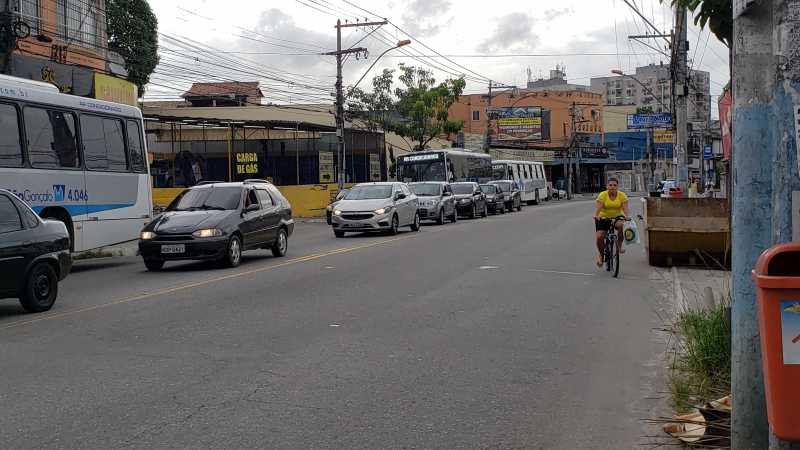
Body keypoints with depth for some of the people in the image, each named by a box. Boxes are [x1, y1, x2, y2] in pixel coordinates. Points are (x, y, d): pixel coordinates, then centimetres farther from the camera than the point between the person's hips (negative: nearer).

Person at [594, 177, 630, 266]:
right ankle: (601, 254, 15)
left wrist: (627, 216, -39)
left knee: (621, 225, -34)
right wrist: (596, 216, -43)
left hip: (618, 217, 0)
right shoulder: (602, 195, -12)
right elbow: (598, 207, -23)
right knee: (599, 237, -13)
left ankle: (619, 245, -12)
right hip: (603, 218, 0)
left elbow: (625, 207, -18)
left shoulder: (622, 195, -8)